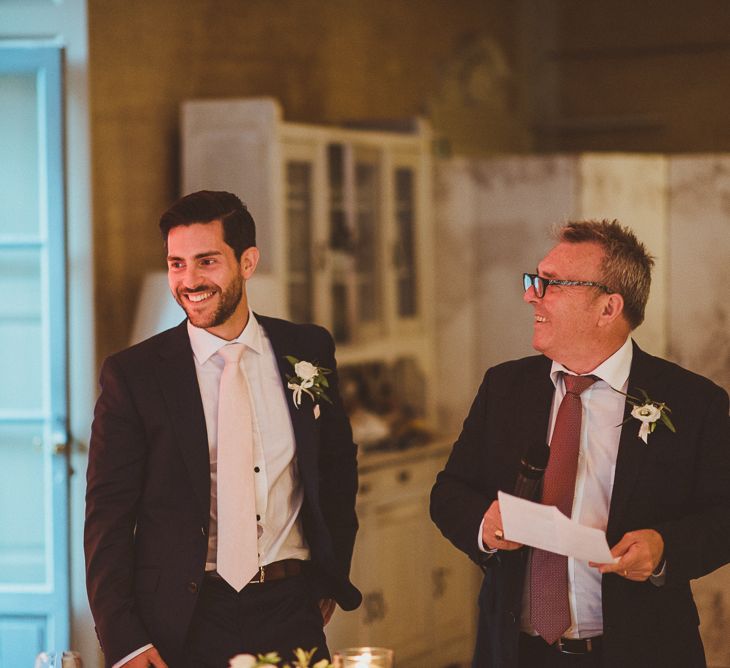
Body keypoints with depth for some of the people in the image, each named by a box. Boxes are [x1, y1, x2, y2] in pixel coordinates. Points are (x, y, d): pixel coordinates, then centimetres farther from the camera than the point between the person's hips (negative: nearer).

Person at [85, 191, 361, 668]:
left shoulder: (309, 351, 5)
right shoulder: (133, 374, -4)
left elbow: (339, 467, 18)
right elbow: (108, 517, -4)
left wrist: (331, 578, 13)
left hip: (292, 613, 2)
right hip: (184, 625, -2)